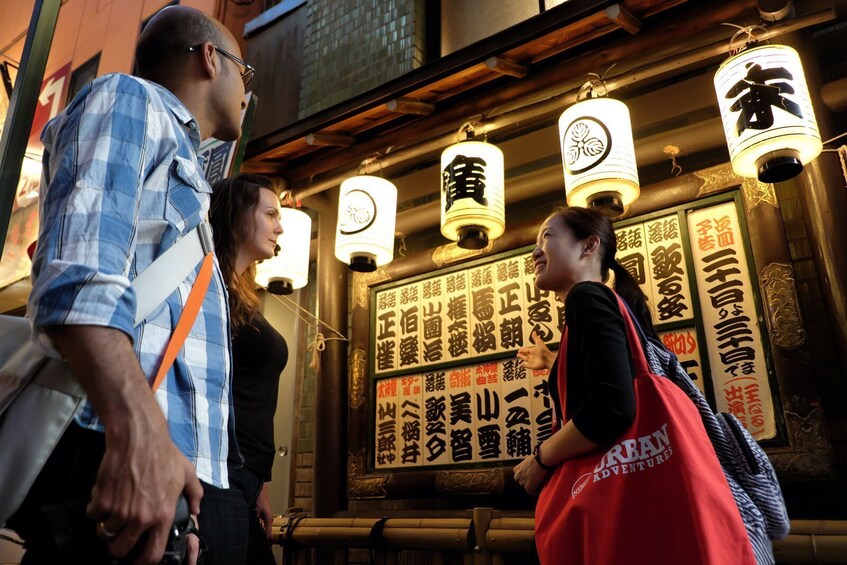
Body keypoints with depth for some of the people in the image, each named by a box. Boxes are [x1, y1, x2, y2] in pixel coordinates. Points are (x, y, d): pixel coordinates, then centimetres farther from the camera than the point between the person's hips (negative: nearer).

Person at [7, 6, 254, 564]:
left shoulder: (180, 168, 30)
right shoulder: (129, 99, 3)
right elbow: (79, 271, -16)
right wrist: (137, 427, -29)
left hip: (168, 459, 9)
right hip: (109, 451, -9)